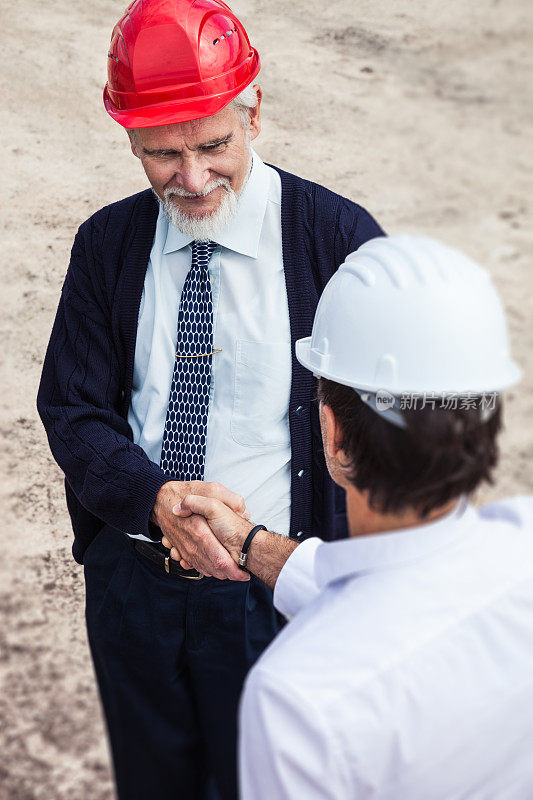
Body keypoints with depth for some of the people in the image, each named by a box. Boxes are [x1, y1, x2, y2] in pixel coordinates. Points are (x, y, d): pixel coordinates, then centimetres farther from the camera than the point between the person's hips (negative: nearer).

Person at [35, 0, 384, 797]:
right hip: (130, 579, 3)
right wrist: (155, 495, -23)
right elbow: (71, 411, -3)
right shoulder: (108, 243, -4)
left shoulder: (338, 238, -14)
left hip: (273, 588, -3)